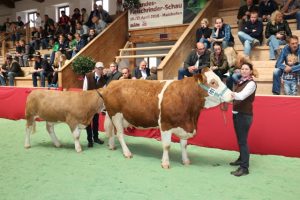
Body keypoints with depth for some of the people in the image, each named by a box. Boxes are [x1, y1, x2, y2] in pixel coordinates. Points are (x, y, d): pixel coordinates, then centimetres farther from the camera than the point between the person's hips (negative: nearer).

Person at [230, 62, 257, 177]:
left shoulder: (251, 83, -11)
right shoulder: (241, 82, 12)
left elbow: (241, 96, -29)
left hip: (245, 115, -8)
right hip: (236, 113, 8)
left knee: (243, 140, -7)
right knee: (239, 139, 18)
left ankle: (244, 167, -2)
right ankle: (242, 159, 34)